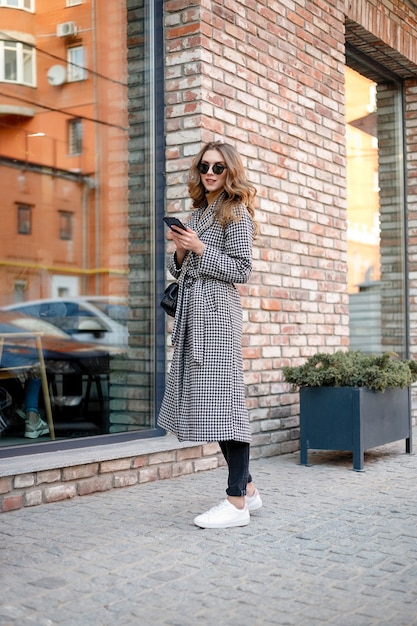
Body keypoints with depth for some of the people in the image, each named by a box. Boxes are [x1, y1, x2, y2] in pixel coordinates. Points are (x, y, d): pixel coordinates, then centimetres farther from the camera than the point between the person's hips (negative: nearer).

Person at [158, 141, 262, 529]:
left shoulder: (235, 212, -1)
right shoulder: (198, 212, 22)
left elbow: (240, 269, -9)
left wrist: (200, 248, -11)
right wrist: (181, 251, 2)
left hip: (217, 311, -8)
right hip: (192, 311, 8)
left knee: (221, 396, -12)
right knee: (207, 399, 7)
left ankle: (237, 502, -9)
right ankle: (247, 489, 16)